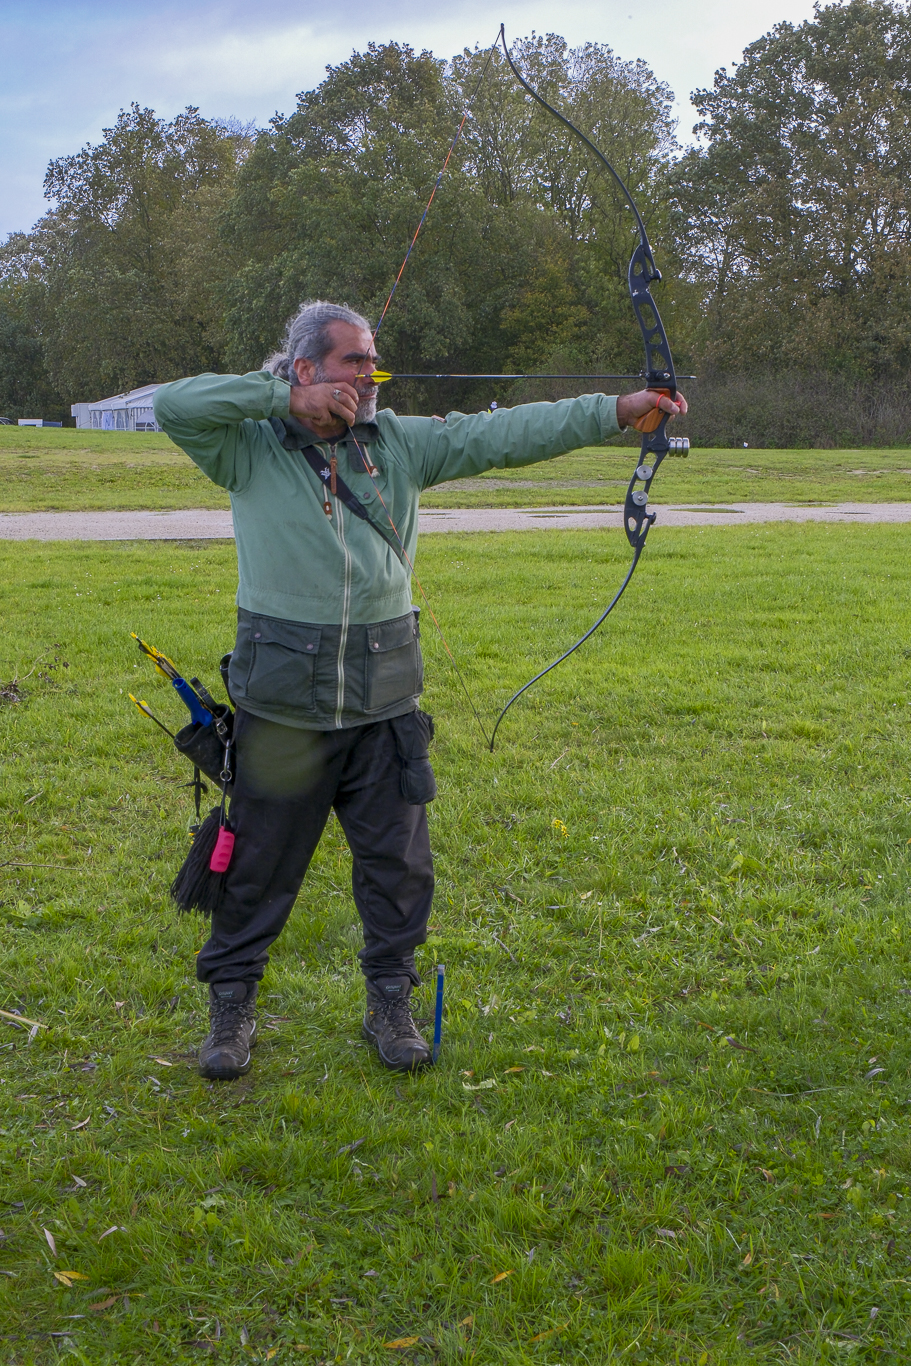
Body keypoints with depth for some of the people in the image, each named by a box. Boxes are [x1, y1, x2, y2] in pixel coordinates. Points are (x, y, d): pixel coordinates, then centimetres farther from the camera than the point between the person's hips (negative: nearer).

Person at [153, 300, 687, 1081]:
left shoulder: (401, 445, 5)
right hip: (282, 704, -3)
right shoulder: (251, 452, -2)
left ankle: (390, 1002, 29)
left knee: (397, 862, 10)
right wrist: (284, 398, -17)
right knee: (260, 864, 9)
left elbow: (503, 434, -1)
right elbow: (174, 406, -17)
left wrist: (614, 412, -8)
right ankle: (232, 1004, 28)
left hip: (384, 704, 3)